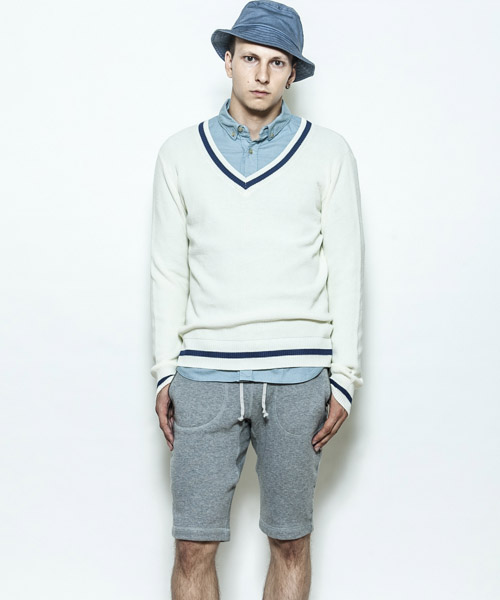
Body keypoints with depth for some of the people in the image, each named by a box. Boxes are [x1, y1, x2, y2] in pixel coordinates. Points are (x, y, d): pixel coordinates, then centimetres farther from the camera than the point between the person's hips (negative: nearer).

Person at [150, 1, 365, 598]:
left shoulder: (328, 153, 4)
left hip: (297, 376, 0)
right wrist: (165, 372, 5)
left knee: (290, 541, 7)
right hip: (205, 373, 1)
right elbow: (168, 270, 10)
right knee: (193, 546, 0)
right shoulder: (181, 153, 8)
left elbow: (346, 269, 4)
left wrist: (344, 377, -1)